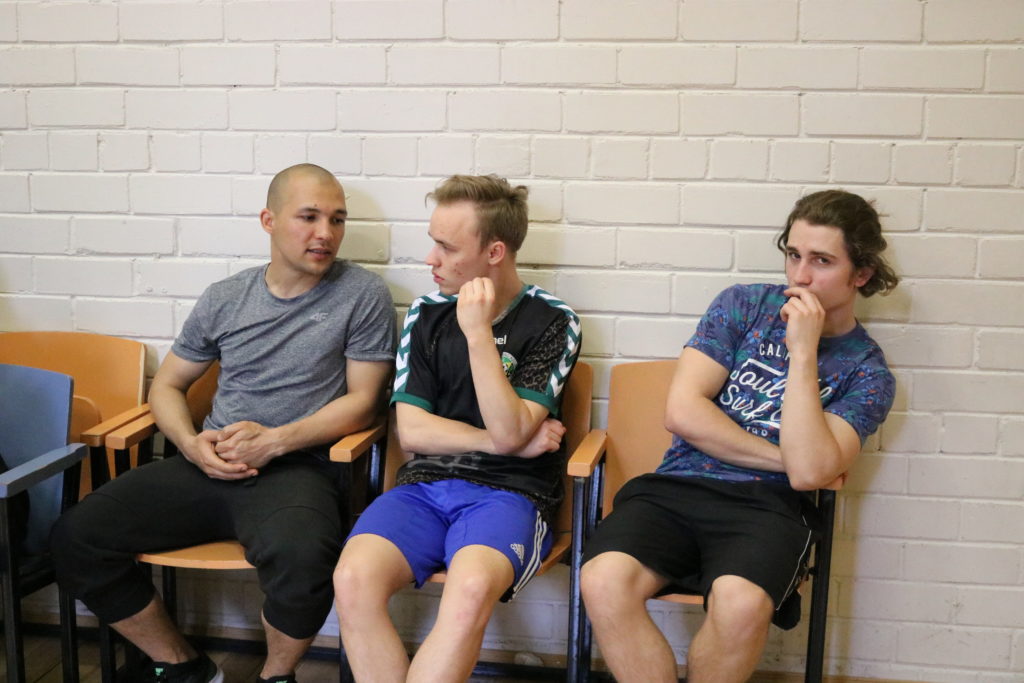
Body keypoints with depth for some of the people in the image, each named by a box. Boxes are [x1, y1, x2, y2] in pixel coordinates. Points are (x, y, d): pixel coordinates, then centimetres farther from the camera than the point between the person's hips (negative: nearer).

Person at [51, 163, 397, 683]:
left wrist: (274, 440, -13)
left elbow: (362, 400, -2)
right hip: (209, 466, 5)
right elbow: (167, 385, 19)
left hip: (295, 467, -4)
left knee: (301, 557, -37)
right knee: (76, 537, -11)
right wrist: (192, 443, -3)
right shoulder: (225, 298, 14)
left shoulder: (363, 295, 1)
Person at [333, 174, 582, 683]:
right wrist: (507, 443, -3)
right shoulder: (427, 314, 12)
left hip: (508, 492, -3)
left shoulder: (552, 323, 2)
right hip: (425, 485, 3)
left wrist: (479, 334, -14)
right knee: (353, 580, -29)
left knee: (470, 589, -36)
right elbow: (412, 430, 6)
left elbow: (509, 431, -8)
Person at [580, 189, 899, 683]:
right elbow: (682, 410, 0)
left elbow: (807, 471, -11)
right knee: (604, 581, -30)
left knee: (741, 603, -35)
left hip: (767, 506, -1)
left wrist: (803, 353, -9)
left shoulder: (867, 373, 8)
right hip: (676, 486, 1)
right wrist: (783, 458, -1)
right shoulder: (744, 305, 11)